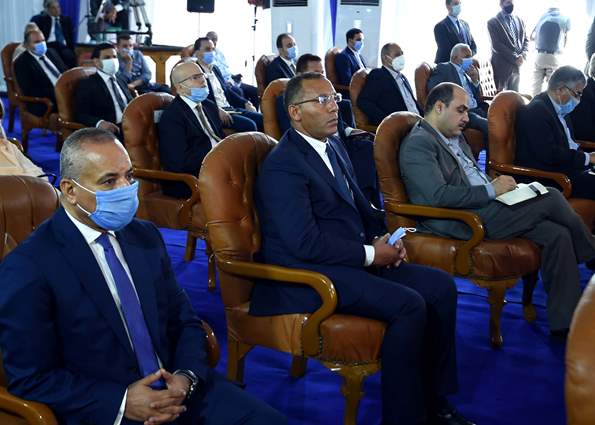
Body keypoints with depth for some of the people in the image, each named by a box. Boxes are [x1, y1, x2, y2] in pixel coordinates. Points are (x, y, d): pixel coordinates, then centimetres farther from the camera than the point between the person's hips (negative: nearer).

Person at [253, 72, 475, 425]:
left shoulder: (334, 146, 13)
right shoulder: (283, 166, -16)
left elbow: (359, 205, 22)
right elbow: (306, 244, -23)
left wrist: (384, 237, 2)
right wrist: (371, 254, -16)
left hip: (354, 259, 10)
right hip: (310, 275, -9)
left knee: (442, 286, -1)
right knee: (409, 305, -25)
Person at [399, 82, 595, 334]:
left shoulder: (455, 137, 20)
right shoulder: (418, 144, -9)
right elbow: (438, 195, -20)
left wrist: (497, 184, 11)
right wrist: (491, 190, -15)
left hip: (481, 208, 9)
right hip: (458, 223, -9)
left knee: (556, 233, -12)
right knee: (551, 198, -14)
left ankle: (564, 322, -8)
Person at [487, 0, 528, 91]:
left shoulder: (519, 20, 13)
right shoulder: (493, 22, -6)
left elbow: (526, 40, 14)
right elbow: (496, 45, -14)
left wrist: (522, 55, -6)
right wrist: (514, 58, -16)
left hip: (517, 65, 5)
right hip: (501, 66, -5)